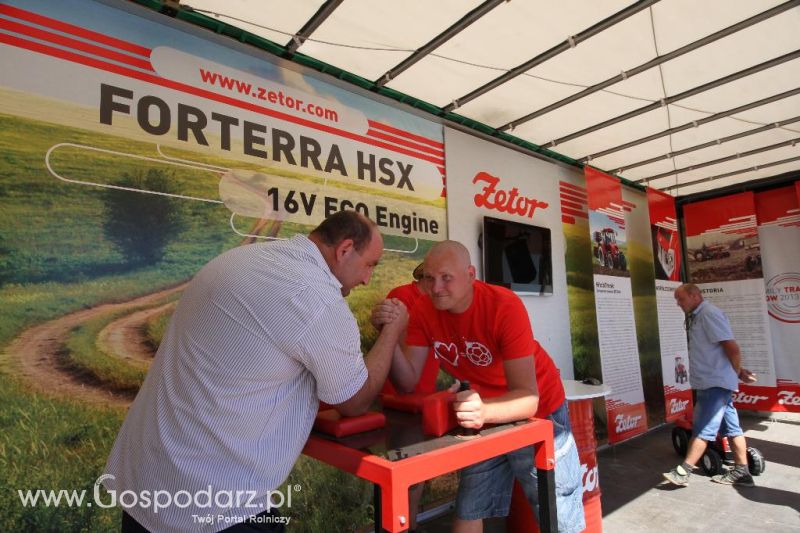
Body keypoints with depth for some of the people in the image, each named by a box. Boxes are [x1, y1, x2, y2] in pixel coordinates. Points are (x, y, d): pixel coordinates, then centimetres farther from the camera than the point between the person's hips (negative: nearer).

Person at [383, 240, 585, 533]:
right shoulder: (424, 310, -15)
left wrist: (484, 410, -51)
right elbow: (408, 382, -19)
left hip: (538, 412, -3)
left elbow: (528, 398, -32)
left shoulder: (505, 306, -29)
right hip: (484, 415, 4)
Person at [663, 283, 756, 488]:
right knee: (731, 428, 14)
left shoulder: (709, 313, -16)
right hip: (712, 383, 10)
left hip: (715, 383, -10)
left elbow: (732, 348, -18)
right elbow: (730, 349, 19)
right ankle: (741, 473, 23)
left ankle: (683, 471, -2)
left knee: (703, 429, -6)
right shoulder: (697, 316, 13)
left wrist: (737, 373, -4)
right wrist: (738, 371, 13)